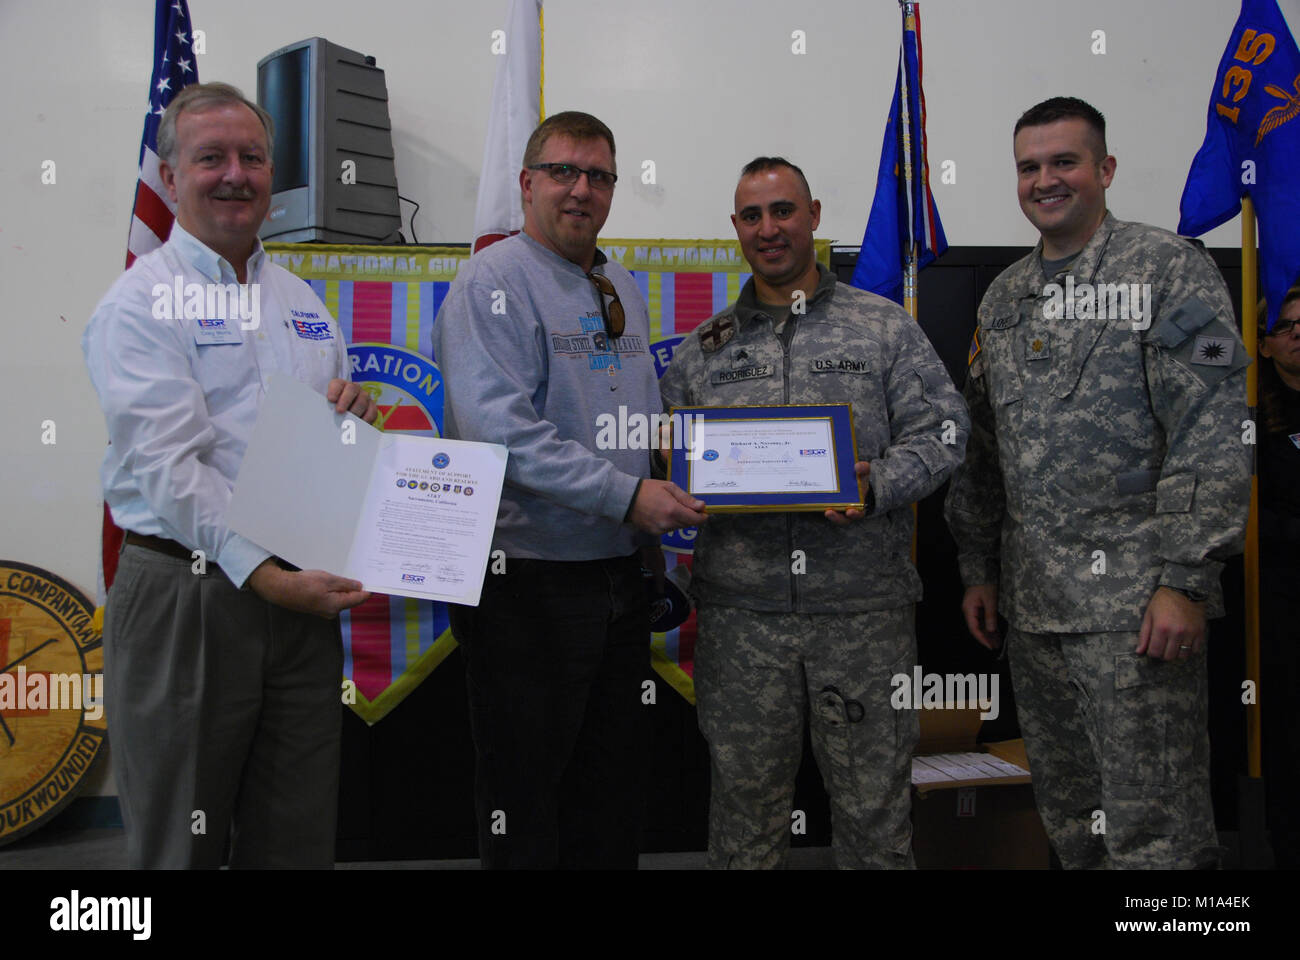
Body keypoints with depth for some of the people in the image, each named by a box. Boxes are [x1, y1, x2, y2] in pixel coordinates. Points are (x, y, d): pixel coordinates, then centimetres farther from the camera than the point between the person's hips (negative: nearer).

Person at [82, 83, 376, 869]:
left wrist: (354, 411, -2)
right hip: (188, 593, -5)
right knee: (183, 842, 7)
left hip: (303, 589, 6)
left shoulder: (302, 300, 16)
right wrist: (266, 577, -24)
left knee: (298, 839, 12)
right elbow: (169, 468, -16)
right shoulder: (141, 302, -5)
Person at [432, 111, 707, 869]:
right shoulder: (495, 282, -9)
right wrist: (627, 495, -21)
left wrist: (655, 551, 15)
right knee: (524, 805, 5)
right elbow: (499, 430, -22)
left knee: (613, 803, 17)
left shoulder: (623, 290, 15)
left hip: (620, 577, 8)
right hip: (531, 584, -7)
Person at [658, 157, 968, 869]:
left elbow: (941, 431, 2)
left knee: (872, 799, 6)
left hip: (863, 606, -1)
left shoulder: (885, 328, 7)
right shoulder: (702, 350, 12)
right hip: (740, 612, 2)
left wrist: (876, 486, -15)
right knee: (744, 794, 10)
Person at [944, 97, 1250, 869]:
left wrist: (1186, 580, -17)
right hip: (1030, 597, 6)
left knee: (1152, 828, -2)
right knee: (1066, 811, 15)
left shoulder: (1171, 270, -4)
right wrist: (979, 569, 14)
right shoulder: (1003, 298, 14)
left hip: (1136, 596, -6)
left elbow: (1214, 432, -11)